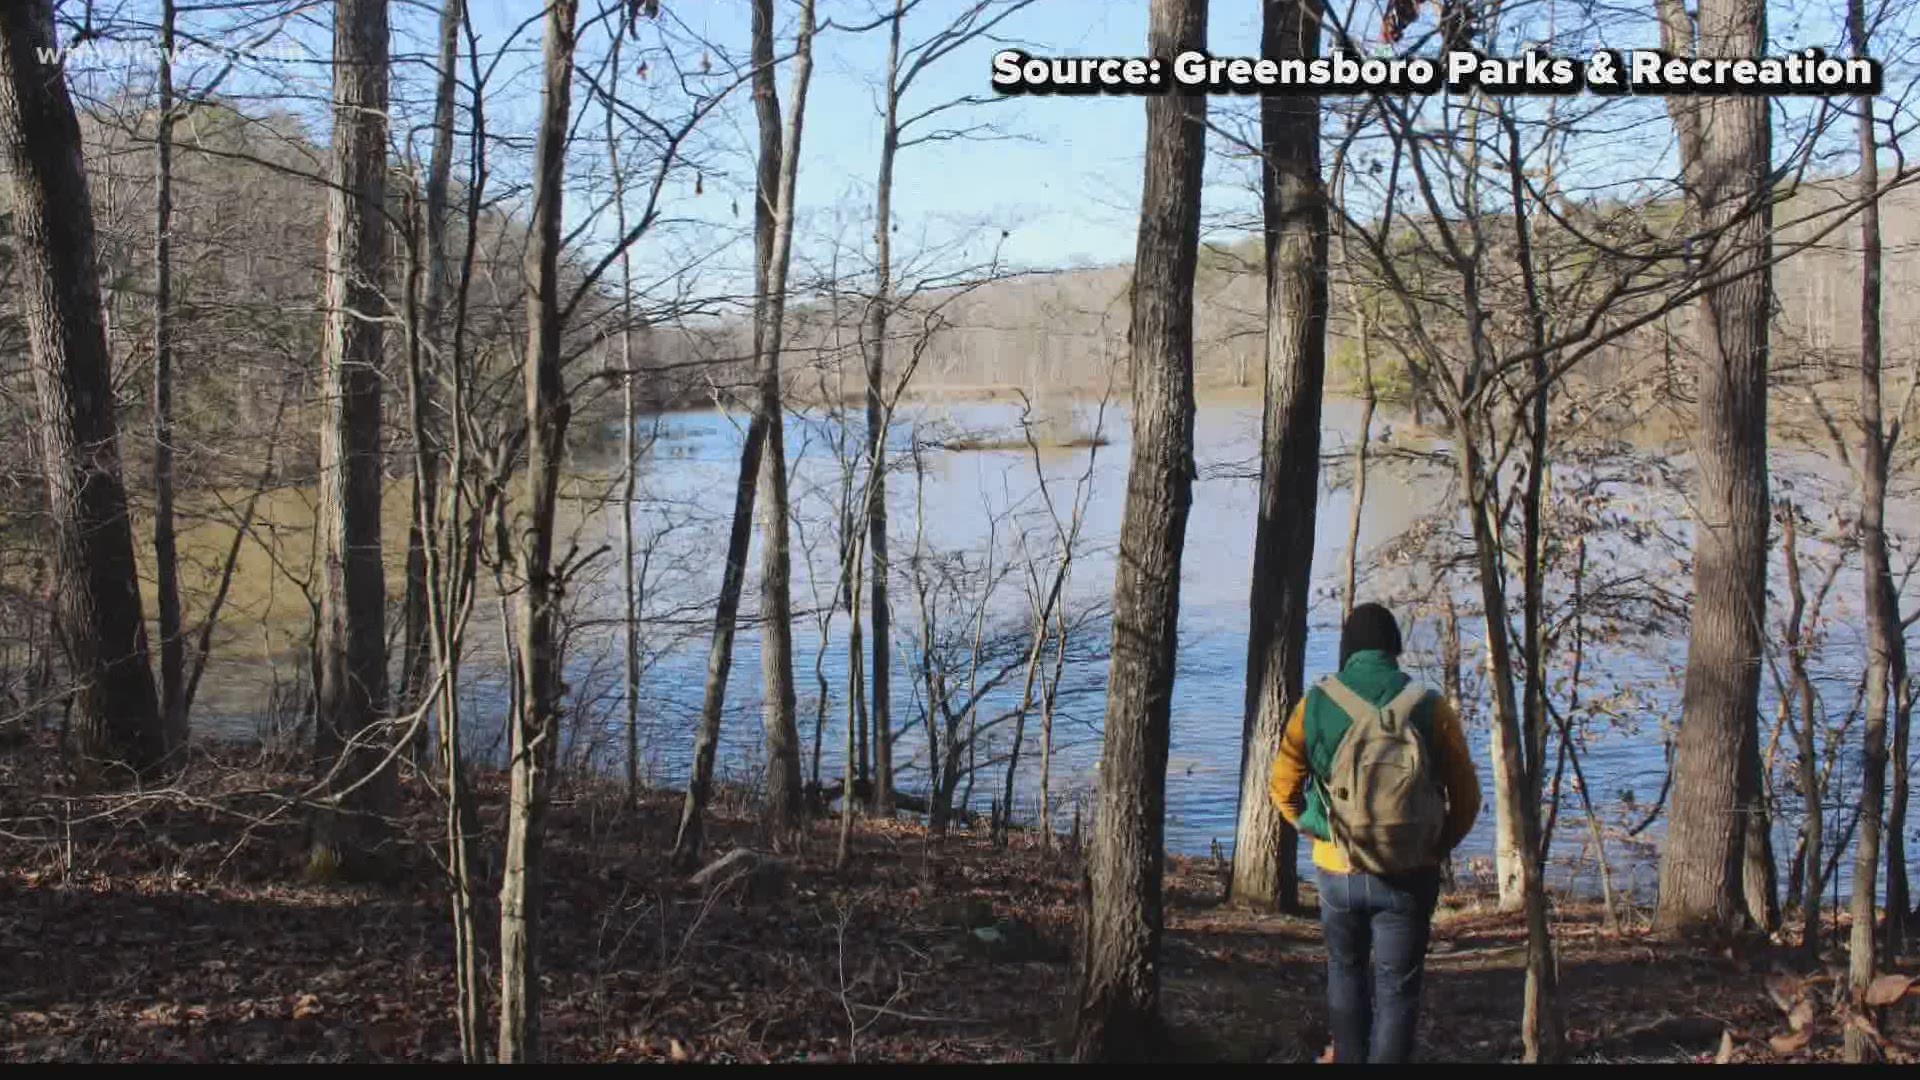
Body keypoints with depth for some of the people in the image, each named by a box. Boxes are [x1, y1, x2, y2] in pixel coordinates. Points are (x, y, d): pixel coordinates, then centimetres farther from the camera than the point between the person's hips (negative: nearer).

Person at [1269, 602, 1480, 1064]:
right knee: (1396, 988, 8)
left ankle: (1349, 1055, 30)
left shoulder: (1315, 705, -5)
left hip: (1337, 871, 1)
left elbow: (1283, 788, 2)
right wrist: (1436, 849, 10)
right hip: (1408, 875, -1)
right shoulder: (1430, 707, -6)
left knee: (1345, 970, 23)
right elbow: (1466, 799, -2)